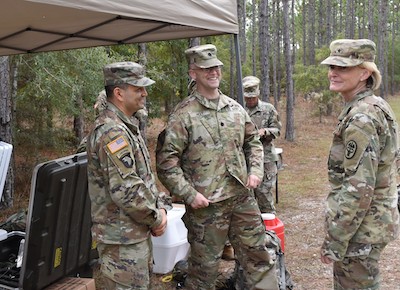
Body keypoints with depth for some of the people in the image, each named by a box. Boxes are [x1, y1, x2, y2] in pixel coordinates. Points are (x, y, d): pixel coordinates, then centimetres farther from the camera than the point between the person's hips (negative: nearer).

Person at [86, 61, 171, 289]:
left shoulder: (126, 126, 11)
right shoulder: (112, 132, -22)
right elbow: (126, 191, -27)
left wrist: (161, 206, 4)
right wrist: (156, 218, -13)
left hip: (137, 232, 10)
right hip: (122, 238, -10)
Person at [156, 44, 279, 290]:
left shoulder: (235, 108, 8)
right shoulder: (184, 114, -10)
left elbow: (253, 141, 20)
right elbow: (166, 161, -12)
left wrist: (255, 170, 4)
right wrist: (189, 194, -17)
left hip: (243, 198, 5)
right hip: (206, 204, -5)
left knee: (258, 257, 15)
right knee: (205, 268, 9)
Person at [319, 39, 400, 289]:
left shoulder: (361, 118, -22)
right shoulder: (377, 106, 9)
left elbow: (359, 188, -26)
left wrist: (334, 240, -21)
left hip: (359, 227, -10)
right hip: (375, 220, 10)